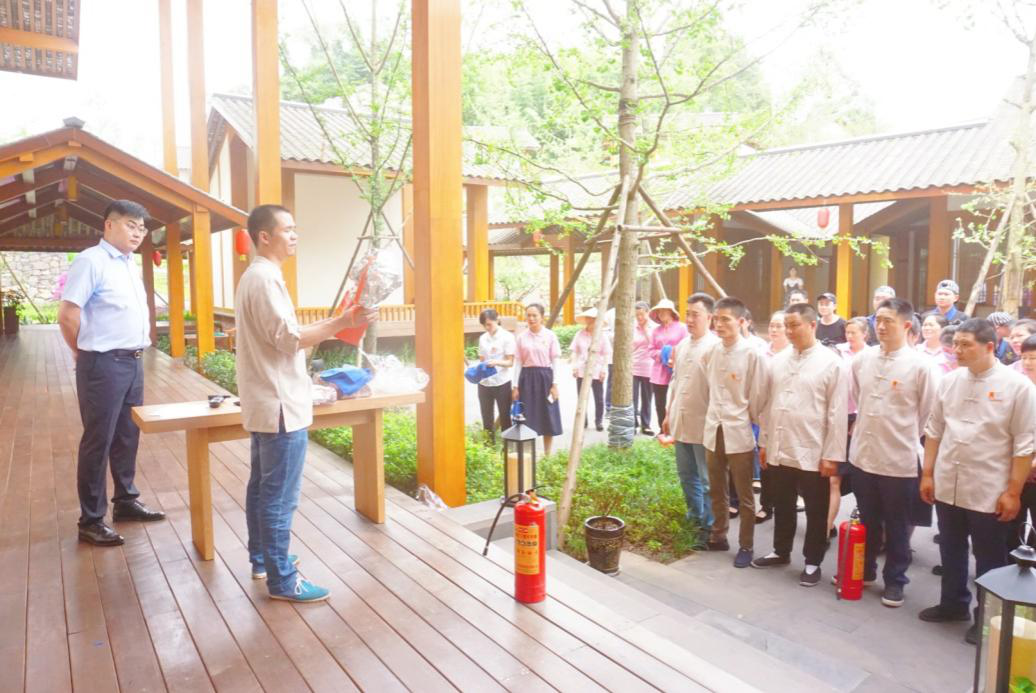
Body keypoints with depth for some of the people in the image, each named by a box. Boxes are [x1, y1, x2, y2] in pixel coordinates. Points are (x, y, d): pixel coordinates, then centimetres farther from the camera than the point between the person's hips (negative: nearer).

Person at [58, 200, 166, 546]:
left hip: (132, 362, 8)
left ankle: (126, 501, 30)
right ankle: (91, 521, 10)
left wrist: (141, 339, 14)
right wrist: (85, 351, -3)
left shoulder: (130, 264, 14)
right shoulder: (91, 261, -12)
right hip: (103, 365, -8)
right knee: (98, 441, 0)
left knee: (128, 436, 16)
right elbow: (68, 314, -16)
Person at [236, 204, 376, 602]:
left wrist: (328, 328, 20)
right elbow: (289, 339, -24)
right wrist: (340, 323, -27)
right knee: (280, 497, -4)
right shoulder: (266, 278, -18)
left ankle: (261, 558, 32)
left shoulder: (254, 276, 16)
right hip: (280, 406, -11)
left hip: (265, 403, 11)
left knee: (262, 486, 19)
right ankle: (282, 580, 5)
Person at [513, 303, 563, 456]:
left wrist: (554, 384, -5)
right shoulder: (521, 337, 3)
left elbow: (555, 362, 0)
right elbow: (518, 363, 5)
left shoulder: (550, 336, -1)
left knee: (548, 418, 4)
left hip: (545, 377, -1)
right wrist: (515, 386, 1)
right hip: (527, 378, 1)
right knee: (527, 418, 3)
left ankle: (547, 455, 18)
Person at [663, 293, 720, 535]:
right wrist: (668, 413, 17)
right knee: (687, 475, 18)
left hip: (704, 424, -7)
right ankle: (695, 516, 34)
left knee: (707, 479, 3)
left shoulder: (715, 347, -13)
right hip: (680, 422, 8)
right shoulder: (681, 346, 11)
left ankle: (708, 527, 15)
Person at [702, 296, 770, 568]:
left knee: (744, 495, 8)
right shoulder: (714, 351, 3)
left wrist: (746, 421, 0)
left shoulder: (753, 355, -13)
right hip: (713, 431, 5)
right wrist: (715, 417, 13)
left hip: (739, 433, -5)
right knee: (717, 491, 18)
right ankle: (718, 536, 34)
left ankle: (745, 546, 22)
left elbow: (758, 397, -8)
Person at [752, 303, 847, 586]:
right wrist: (764, 442, 10)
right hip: (779, 450, 5)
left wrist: (832, 454, -12)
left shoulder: (831, 363, -8)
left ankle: (812, 562, 25)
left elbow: (838, 413, -10)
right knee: (782, 506, 19)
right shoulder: (778, 360, 6)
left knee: (815, 511, 10)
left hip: (813, 453, -4)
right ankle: (781, 551, 36)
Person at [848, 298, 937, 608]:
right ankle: (864, 570, 35)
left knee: (897, 526, 11)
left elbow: (927, 411, -3)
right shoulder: (863, 358, 0)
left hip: (900, 458, -4)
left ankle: (894, 580, 27)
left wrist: (904, 436, 4)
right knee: (867, 522, 19)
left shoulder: (920, 364, -11)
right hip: (863, 454, 4)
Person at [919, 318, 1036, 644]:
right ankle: (953, 603, 36)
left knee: (989, 559, 11)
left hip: (989, 491, -4)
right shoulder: (950, 380, 2)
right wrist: (928, 473, 7)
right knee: (951, 552, 18)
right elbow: (934, 431, 8)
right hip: (947, 486, 4)